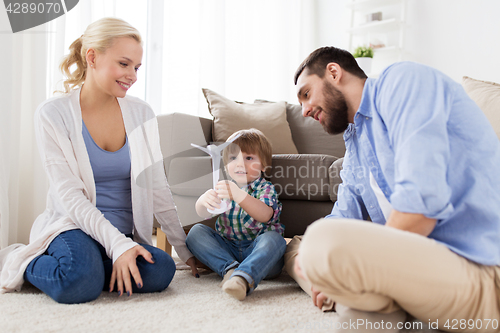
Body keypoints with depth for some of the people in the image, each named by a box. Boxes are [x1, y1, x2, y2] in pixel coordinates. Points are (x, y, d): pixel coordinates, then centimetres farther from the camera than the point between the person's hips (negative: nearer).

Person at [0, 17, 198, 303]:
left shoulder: (141, 114, 3)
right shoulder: (53, 114, -6)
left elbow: (157, 189, 5)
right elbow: (69, 194, -13)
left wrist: (185, 249, 4)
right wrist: (118, 244, -25)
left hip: (125, 233, 4)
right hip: (73, 225, -4)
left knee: (161, 271, -27)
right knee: (80, 282, -35)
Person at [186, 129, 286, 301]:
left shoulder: (266, 188, -3)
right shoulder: (224, 187, 10)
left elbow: (265, 215, -26)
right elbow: (203, 214, -6)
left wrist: (239, 195, -43)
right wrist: (204, 200, -31)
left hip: (257, 250, -4)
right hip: (227, 250, 4)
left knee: (274, 238, -33)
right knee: (196, 231, -12)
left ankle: (243, 277, -55)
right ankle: (230, 268, -29)